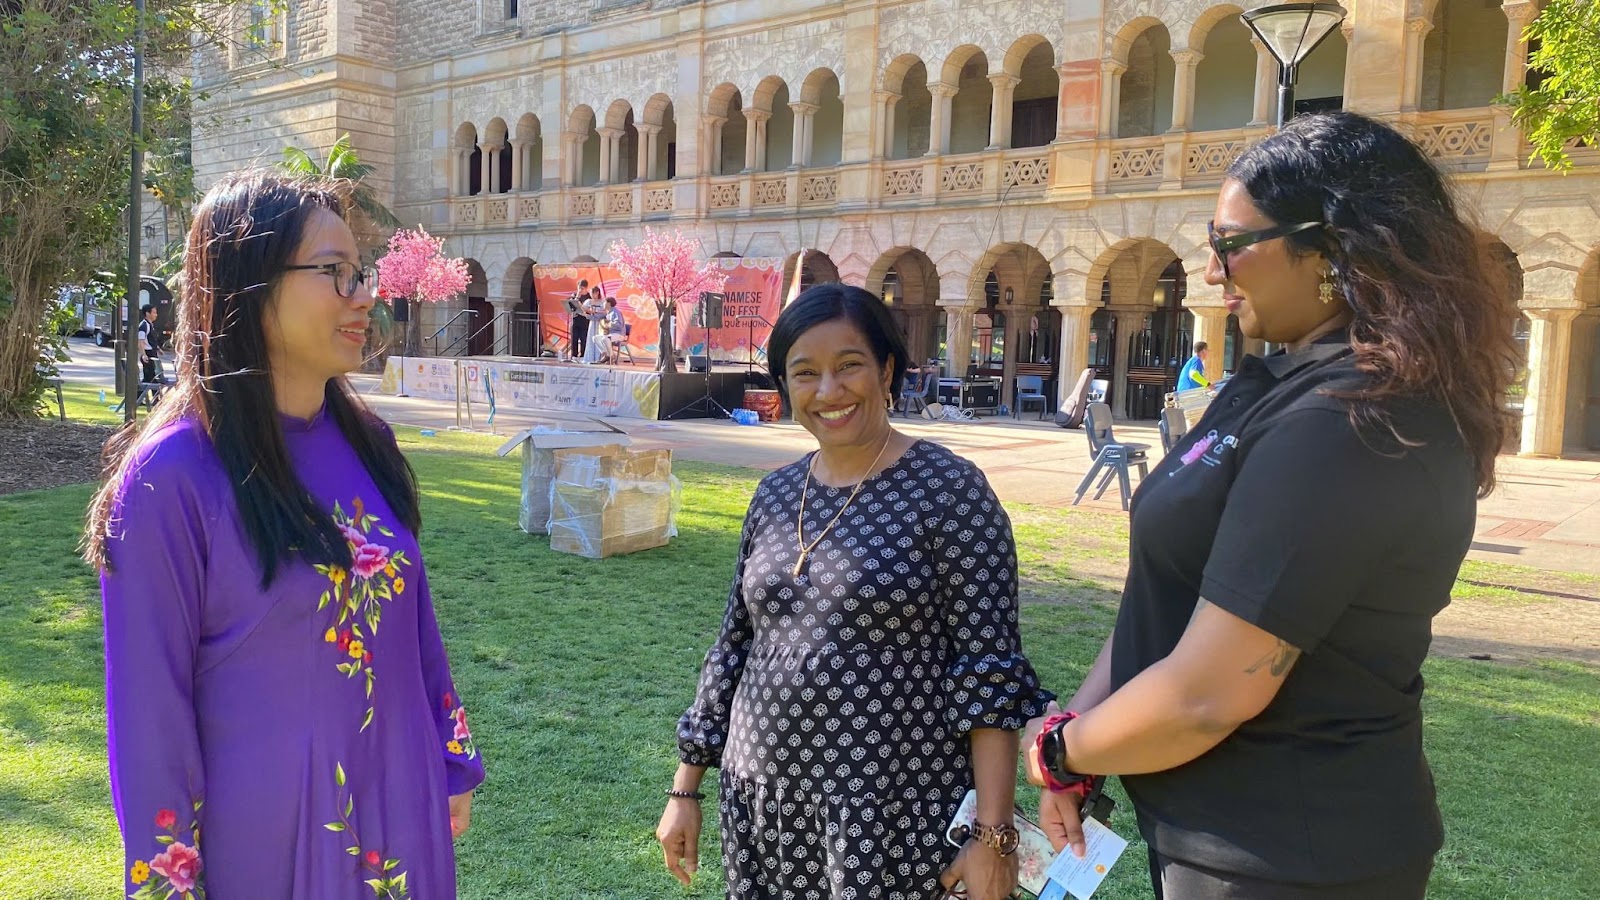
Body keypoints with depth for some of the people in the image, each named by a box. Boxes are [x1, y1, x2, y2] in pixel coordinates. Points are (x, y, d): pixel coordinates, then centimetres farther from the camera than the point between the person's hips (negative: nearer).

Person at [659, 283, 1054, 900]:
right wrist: (685, 787, 12)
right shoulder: (775, 495, 6)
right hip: (762, 808, 5)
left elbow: (989, 673, -12)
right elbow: (734, 645, 11)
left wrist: (994, 836, -15)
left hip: (896, 814, -5)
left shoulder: (950, 490, -11)